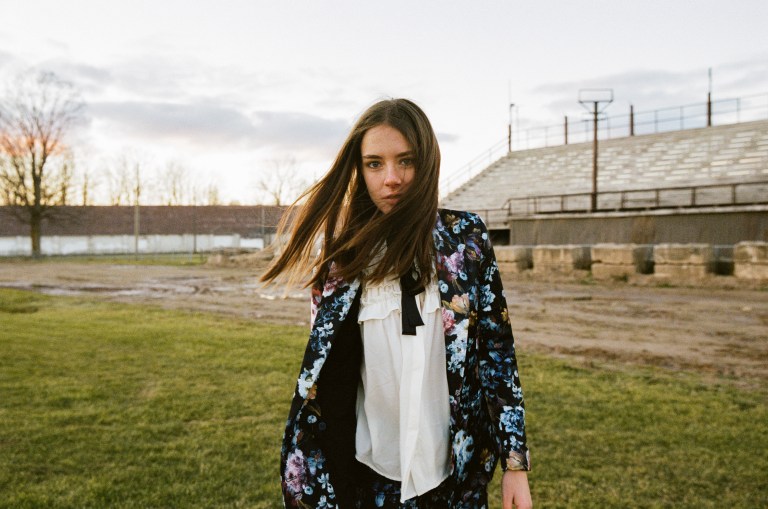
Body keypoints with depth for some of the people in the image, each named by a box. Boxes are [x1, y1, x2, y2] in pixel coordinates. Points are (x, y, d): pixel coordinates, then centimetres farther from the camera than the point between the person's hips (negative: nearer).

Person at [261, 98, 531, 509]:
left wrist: (515, 464, -4)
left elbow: (498, 350, -2)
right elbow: (325, 380, 3)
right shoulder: (342, 254, -4)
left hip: (455, 465, 0)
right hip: (373, 471, 1)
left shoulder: (466, 239, -5)